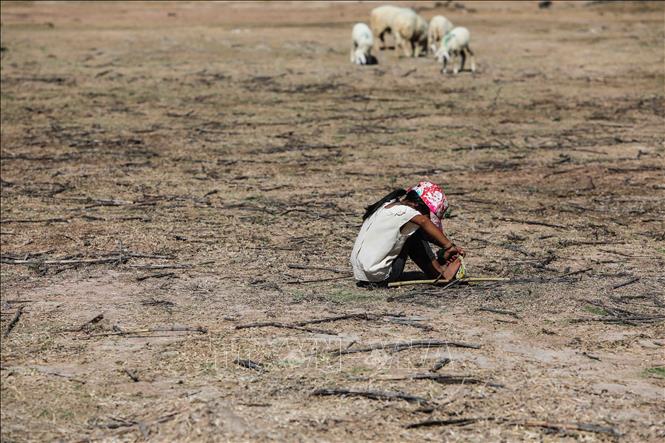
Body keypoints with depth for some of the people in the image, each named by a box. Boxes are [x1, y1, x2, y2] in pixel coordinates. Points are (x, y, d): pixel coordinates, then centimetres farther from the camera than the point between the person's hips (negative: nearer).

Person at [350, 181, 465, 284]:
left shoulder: (388, 204, 13)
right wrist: (449, 246, -38)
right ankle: (436, 271, -3)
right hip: (379, 275, -9)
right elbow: (424, 222, -36)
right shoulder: (403, 210, -15)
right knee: (415, 234, -5)